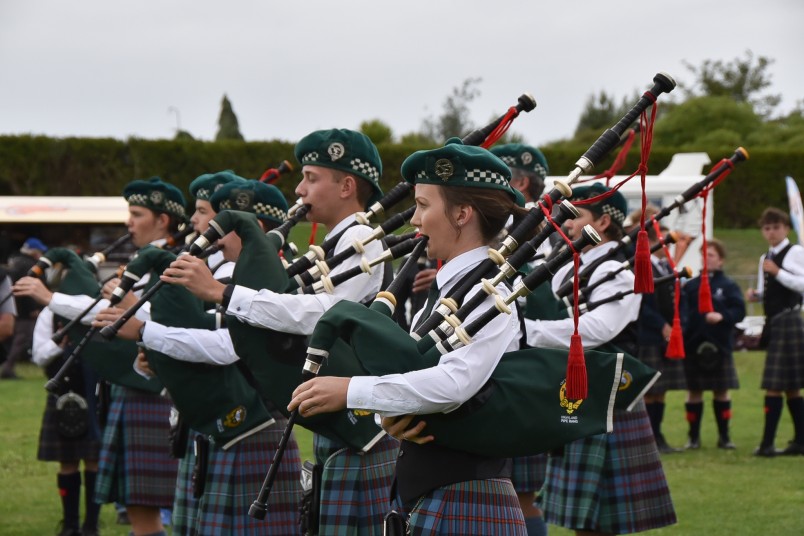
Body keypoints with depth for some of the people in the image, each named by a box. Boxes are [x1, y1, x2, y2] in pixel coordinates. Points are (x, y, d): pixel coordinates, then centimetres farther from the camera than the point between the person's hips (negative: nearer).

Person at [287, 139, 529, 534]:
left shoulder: (488, 295, -14)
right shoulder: (445, 290, 14)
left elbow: (455, 382, -28)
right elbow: (415, 376, 10)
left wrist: (350, 390, -25)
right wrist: (392, 416, -13)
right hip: (431, 498, 9)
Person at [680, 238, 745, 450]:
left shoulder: (729, 286, 3)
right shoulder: (690, 286, 7)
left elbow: (739, 311, -5)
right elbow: (682, 313, -1)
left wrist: (722, 316, -22)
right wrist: (681, 327, -20)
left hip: (720, 346, -1)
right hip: (693, 345, 1)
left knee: (722, 391, 5)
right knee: (694, 392, 6)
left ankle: (724, 436, 14)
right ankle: (694, 436, 14)